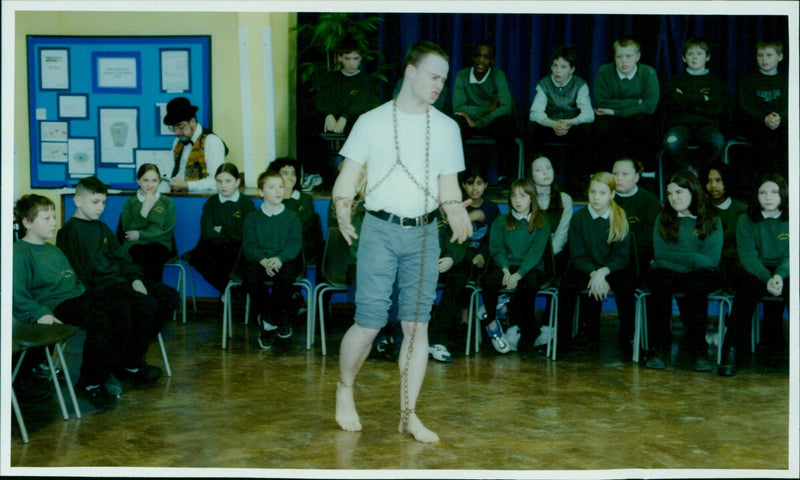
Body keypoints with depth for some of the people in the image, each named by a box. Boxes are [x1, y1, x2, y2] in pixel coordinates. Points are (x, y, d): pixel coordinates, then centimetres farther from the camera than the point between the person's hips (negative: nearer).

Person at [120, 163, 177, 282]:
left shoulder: (167, 202, 15)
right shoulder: (130, 203, 16)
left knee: (155, 252, -36)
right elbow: (128, 231, 3)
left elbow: (168, 233, 4)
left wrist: (140, 235, -5)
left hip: (159, 245, 0)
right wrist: (144, 211, -7)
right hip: (134, 246, 0)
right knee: (138, 254, -36)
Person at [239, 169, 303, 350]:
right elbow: (249, 246, 1)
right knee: (250, 275, -32)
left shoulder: (292, 217, 12)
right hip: (259, 261, 1)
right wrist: (263, 260, -20)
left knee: (286, 273, -36)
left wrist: (279, 259, -22)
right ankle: (281, 320, -15)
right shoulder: (252, 218, 13)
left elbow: (295, 244, -2)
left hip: (284, 261, -1)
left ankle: (269, 322, -16)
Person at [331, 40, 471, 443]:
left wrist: (457, 213, -8)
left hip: (423, 234, 3)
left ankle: (409, 415, 11)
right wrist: (342, 209, -16)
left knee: (417, 325, 2)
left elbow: (448, 185, 12)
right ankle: (345, 388, 23)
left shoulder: (446, 128, 11)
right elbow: (348, 175, 2)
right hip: (379, 230, -3)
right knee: (370, 322, -5)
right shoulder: (371, 122, 3)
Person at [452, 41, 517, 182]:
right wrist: (488, 109, -20)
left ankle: (504, 176, -28)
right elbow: (458, 108, -14)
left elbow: (506, 108, -21)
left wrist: (477, 123, -29)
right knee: (456, 122, -32)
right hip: (472, 123, 1)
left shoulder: (497, 75, -9)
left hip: (494, 122, -1)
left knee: (505, 121, -35)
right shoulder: (462, 76, -5)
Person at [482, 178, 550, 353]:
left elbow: (535, 253, -5)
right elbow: (496, 248, 3)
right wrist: (505, 269, -18)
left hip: (529, 268, -1)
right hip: (504, 266, 1)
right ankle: (492, 323, -12)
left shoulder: (541, 224, 8)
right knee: (490, 279, -33)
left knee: (531, 282, -37)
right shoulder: (501, 222, 15)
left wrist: (518, 274, -21)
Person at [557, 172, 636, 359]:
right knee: (568, 285, -30)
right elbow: (578, 256, -3)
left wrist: (602, 272, -23)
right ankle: (563, 336, -15)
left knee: (625, 285, -32)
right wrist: (594, 273, -22)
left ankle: (626, 338, -17)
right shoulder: (578, 218, 2)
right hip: (585, 267, 0)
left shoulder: (621, 219, 2)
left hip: (613, 268, 0)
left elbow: (622, 256, -4)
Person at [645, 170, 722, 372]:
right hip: (668, 271, 1)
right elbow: (660, 253, 2)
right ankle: (659, 346, -29)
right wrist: (694, 258, -6)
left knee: (697, 286, -37)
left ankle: (698, 348, -30)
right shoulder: (663, 219, 15)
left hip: (700, 273, -1)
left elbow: (711, 259, -2)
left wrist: (677, 257, -8)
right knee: (660, 282, -34)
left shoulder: (711, 220, 9)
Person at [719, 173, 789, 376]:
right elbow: (747, 256, -5)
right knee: (747, 286, -34)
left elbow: (791, 256, -2)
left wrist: (780, 276, -25)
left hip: (785, 273, 0)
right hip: (755, 272, 0)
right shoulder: (746, 221, 5)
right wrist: (767, 278, -23)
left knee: (790, 285, -34)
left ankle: (772, 343, -31)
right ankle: (732, 351, -38)